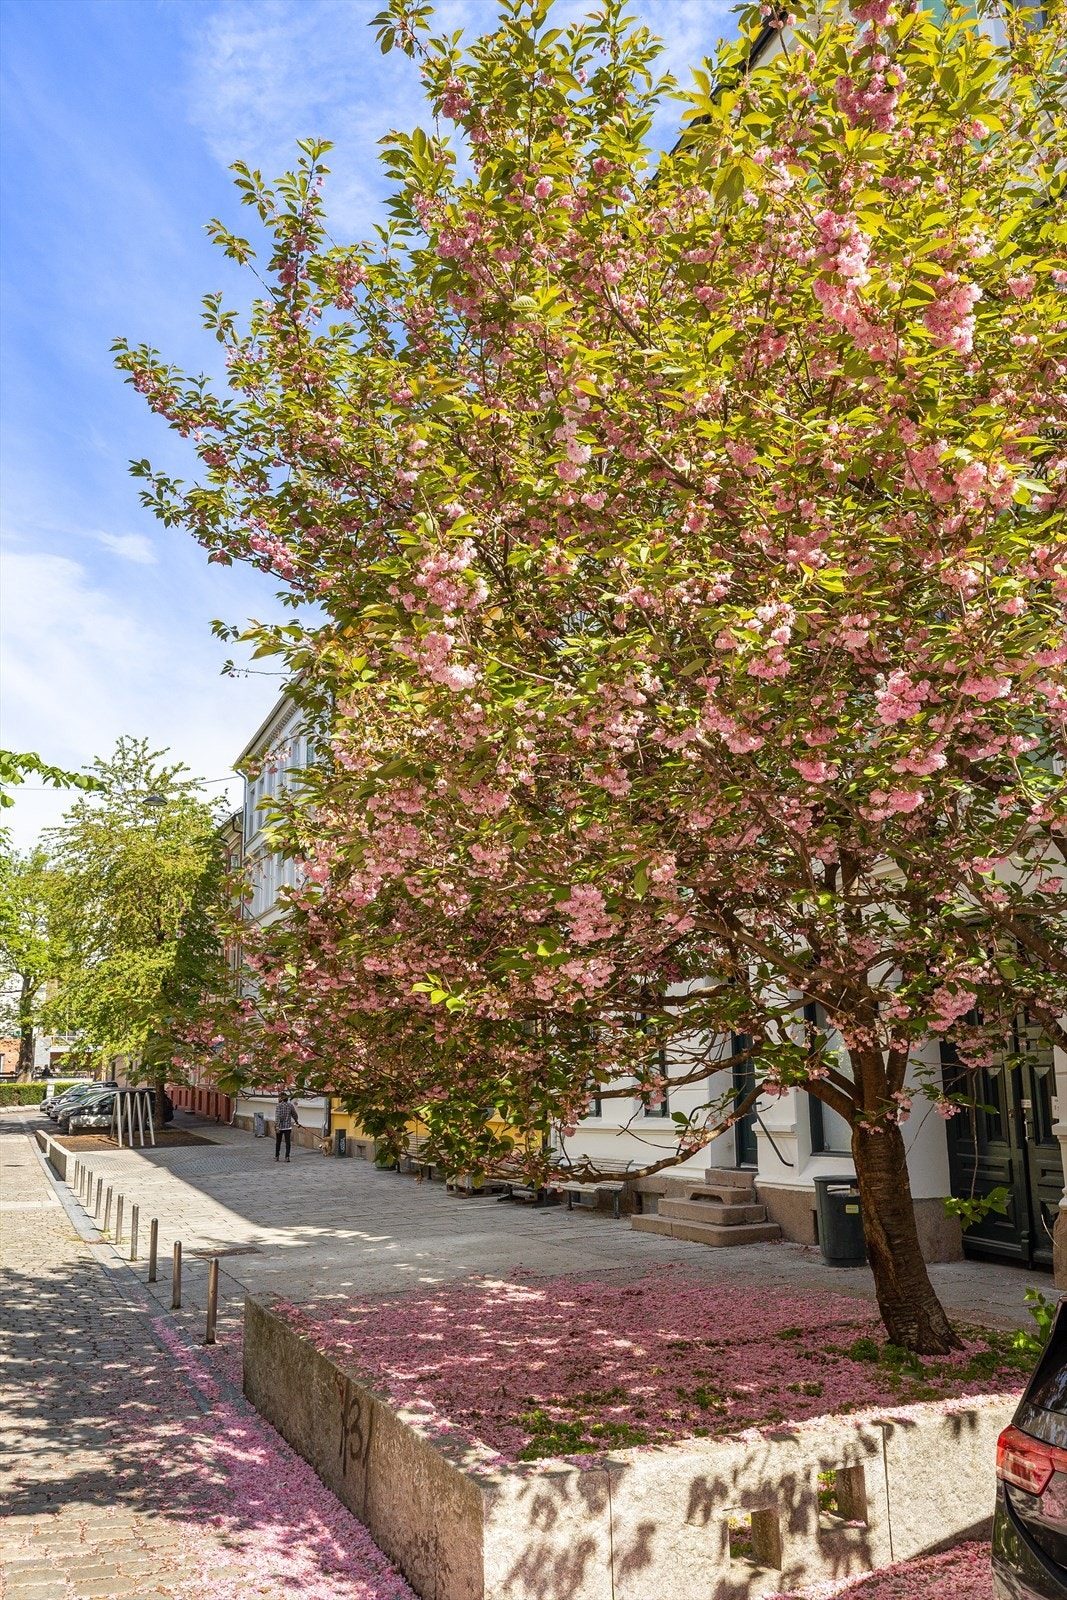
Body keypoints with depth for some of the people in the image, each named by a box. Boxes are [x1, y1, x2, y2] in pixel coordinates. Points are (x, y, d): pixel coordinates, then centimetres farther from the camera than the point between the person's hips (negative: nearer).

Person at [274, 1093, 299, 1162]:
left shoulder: (278, 1105, -10)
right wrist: (297, 1122, 30)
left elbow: (278, 1116, -19)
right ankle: (287, 1157, -4)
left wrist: (277, 1127, -23)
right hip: (288, 1127, 2)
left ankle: (276, 1156, 21)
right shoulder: (290, 1105, 2)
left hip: (280, 1127, -2)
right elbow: (294, 1115, 13)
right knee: (288, 1142, 3)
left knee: (278, 1142, 13)